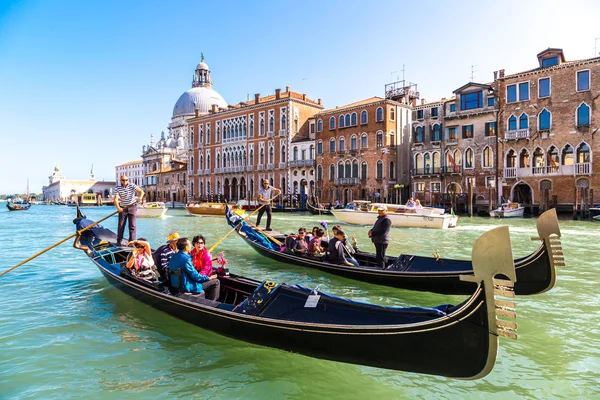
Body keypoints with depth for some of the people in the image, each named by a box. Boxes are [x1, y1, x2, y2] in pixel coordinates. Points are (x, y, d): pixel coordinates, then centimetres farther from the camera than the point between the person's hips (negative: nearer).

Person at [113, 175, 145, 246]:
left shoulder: (132, 186, -4)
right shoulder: (118, 188, -4)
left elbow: (141, 191, -13)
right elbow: (115, 199, -14)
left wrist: (140, 197, -36)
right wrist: (118, 207, -31)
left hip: (132, 207, -1)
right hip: (122, 208, 1)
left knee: (132, 225, -1)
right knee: (121, 225, 6)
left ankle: (132, 241, 3)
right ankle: (119, 241, 18)